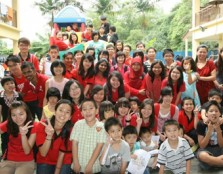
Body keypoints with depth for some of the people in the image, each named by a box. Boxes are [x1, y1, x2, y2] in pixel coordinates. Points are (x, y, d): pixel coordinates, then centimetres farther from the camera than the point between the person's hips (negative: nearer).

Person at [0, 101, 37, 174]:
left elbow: (27, 151, -17)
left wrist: (23, 134, -31)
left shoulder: (33, 127, -14)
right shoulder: (8, 124, -8)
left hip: (26, 161, -2)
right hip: (8, 160, 2)